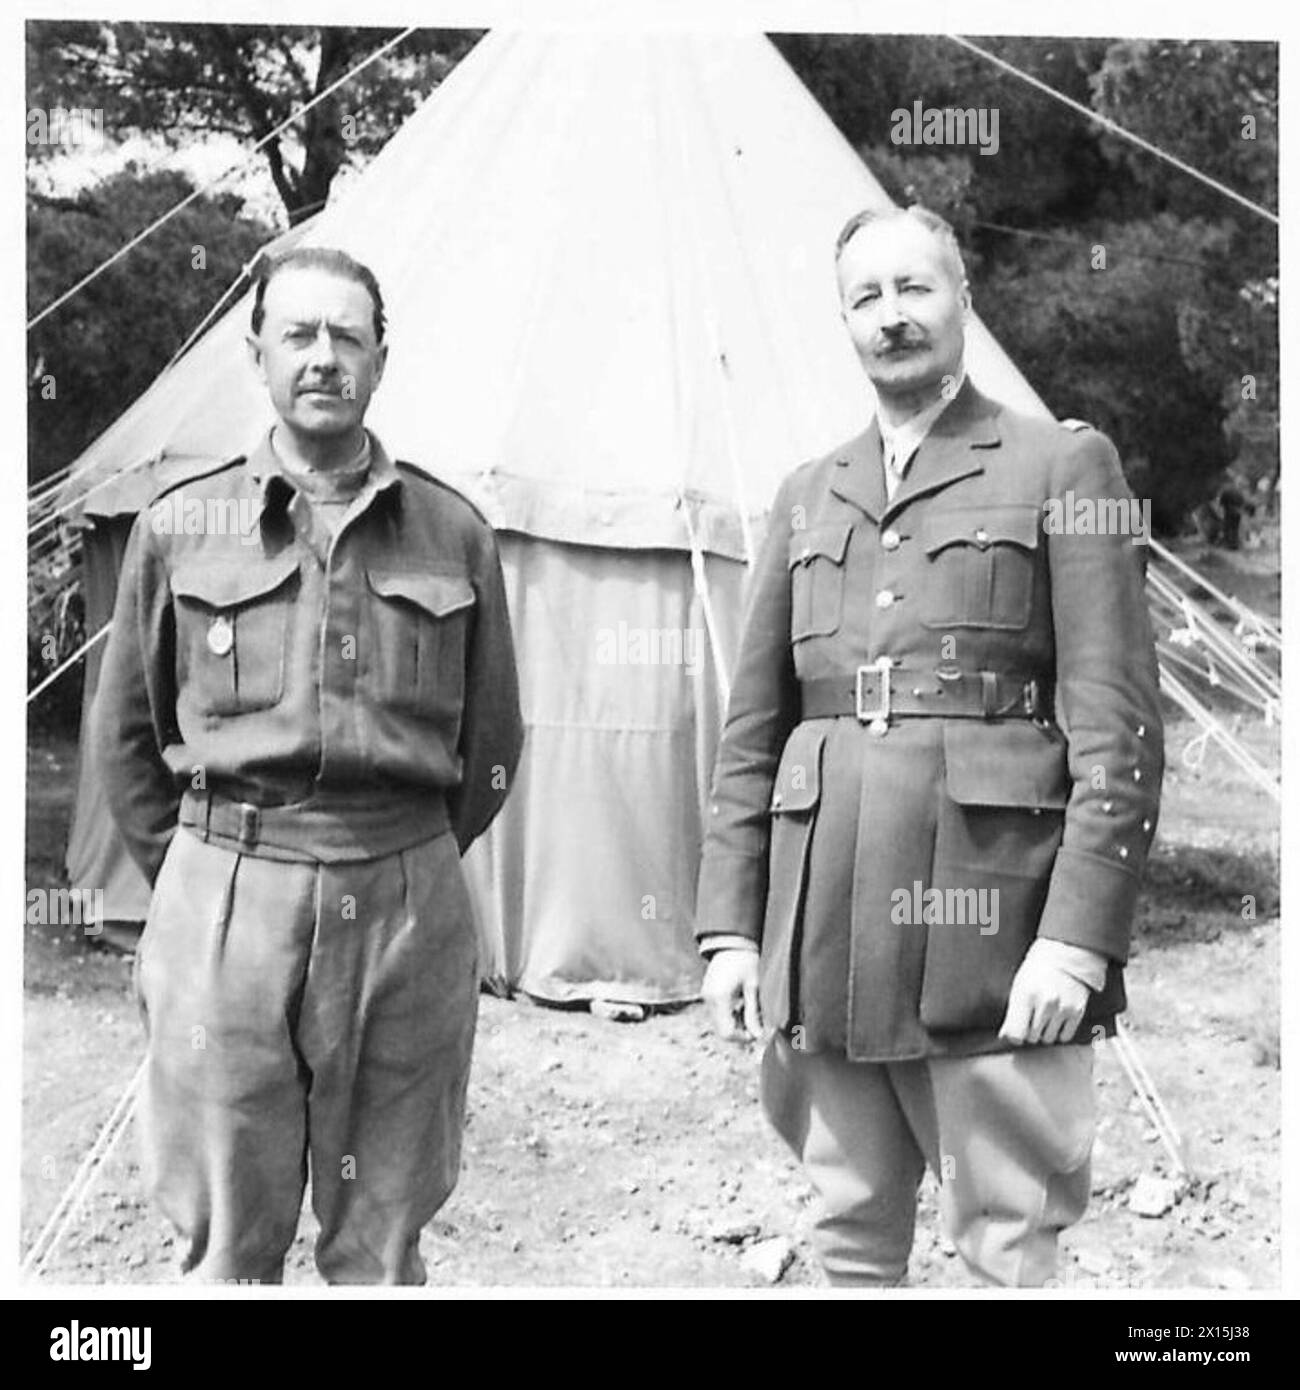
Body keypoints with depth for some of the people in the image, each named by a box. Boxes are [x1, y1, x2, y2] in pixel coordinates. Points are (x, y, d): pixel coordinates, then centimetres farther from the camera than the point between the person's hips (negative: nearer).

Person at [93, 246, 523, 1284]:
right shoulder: (180, 527, 3)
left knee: (380, 1243, 12)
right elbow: (126, 734, 12)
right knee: (227, 1245, 8)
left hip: (407, 907, 1)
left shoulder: (454, 534, 5)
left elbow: (491, 743, 14)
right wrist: (194, 874, 10)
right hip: (223, 912, -1)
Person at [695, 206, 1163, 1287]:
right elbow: (751, 731, 15)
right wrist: (729, 926, 7)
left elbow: (1118, 730, -4)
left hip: (992, 948, -4)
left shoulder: (1062, 466, 3)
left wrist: (1078, 938, -12)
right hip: (823, 945, 4)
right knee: (851, 1242, 13)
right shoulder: (806, 497, 17)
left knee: (1008, 1257, 2)